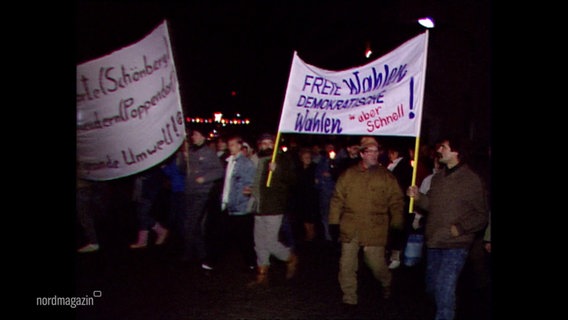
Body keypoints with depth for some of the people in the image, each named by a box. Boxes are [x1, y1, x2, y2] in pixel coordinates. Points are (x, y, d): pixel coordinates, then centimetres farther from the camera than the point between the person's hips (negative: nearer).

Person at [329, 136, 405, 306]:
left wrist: (397, 225, -3)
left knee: (376, 263, 1)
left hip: (374, 231, -2)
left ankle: (386, 283, 35)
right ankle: (349, 298, 21)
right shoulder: (348, 174, 5)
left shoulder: (387, 176, 3)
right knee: (347, 265, 5)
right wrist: (334, 222, 2)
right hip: (350, 229, 2)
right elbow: (337, 199, 5)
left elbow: (396, 202, 2)